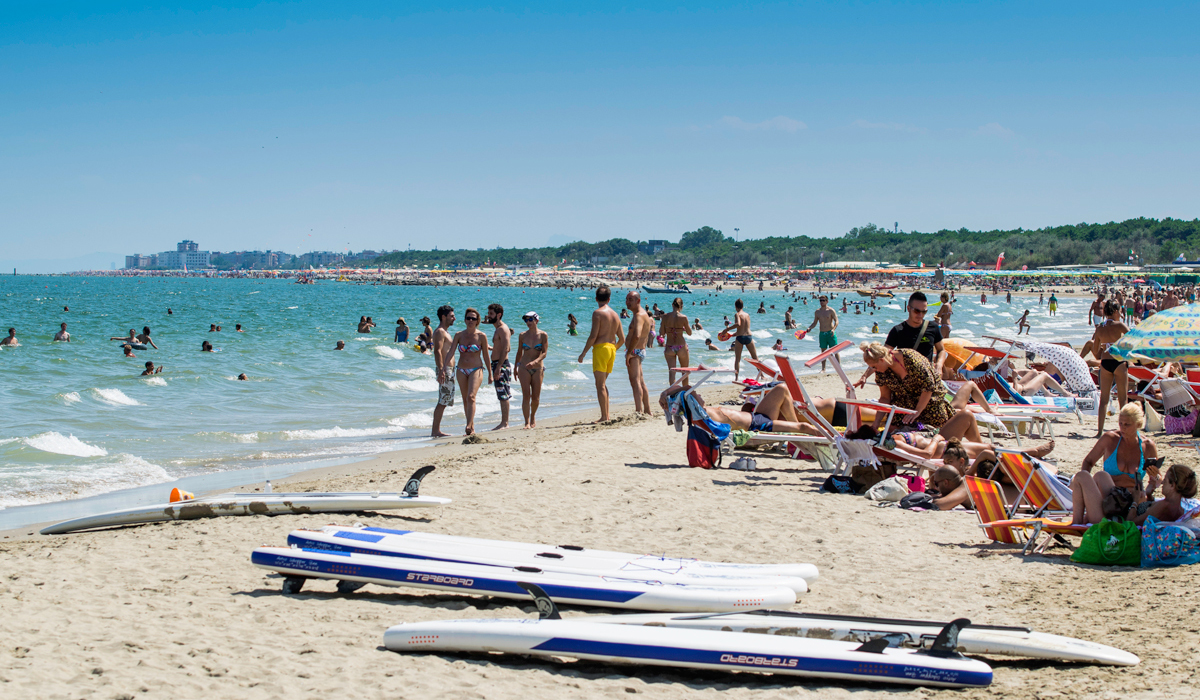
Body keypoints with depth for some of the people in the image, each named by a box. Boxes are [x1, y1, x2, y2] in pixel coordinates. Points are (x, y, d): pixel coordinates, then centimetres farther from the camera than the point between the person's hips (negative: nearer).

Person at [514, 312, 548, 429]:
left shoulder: (543, 335, -3)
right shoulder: (522, 336, 3)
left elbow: (544, 353, -9)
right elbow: (519, 353, 12)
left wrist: (535, 362, -26)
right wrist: (515, 369, 15)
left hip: (538, 368, 0)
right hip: (524, 368, 0)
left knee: (535, 397, 4)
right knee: (526, 396, -9)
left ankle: (533, 417, 31)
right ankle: (527, 422, -8)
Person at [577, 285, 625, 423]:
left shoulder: (598, 313, -8)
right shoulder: (615, 315, 14)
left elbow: (593, 336, -15)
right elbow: (622, 339, 15)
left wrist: (583, 353, -8)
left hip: (601, 348, -7)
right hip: (612, 349, 7)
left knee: (600, 384, -6)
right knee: (603, 383, 17)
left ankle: (604, 417, -10)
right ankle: (606, 415, 16)